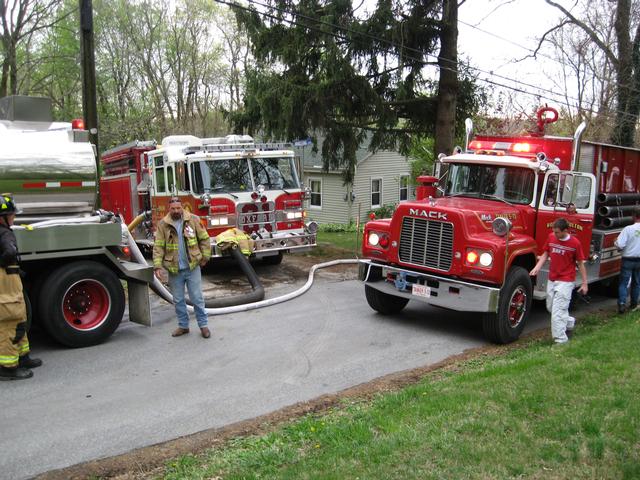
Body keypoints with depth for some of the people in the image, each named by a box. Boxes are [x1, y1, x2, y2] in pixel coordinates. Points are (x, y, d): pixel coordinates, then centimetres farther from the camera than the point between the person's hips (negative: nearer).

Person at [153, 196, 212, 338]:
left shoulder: (193, 220, -2)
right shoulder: (163, 224, -1)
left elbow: (204, 239, 4)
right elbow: (158, 247, -4)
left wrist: (205, 257, 2)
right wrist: (157, 266, -12)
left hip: (192, 267, -1)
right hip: (174, 269, 2)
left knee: (197, 298, 4)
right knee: (178, 300, 12)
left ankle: (203, 325, 15)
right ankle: (183, 325, 26)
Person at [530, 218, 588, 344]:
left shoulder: (575, 243, -12)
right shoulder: (551, 237, 0)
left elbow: (580, 264, -5)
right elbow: (545, 254, 11)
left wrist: (584, 283, -3)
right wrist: (537, 267, -6)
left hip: (565, 281, -6)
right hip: (551, 280, 6)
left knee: (558, 310, -10)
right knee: (550, 307, 18)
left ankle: (560, 340, -1)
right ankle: (569, 322, 44)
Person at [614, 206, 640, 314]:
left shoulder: (628, 229, -19)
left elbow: (619, 245, -21)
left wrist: (616, 241, 0)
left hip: (628, 260, -3)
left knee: (623, 283, 3)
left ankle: (622, 304, -7)